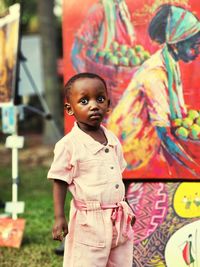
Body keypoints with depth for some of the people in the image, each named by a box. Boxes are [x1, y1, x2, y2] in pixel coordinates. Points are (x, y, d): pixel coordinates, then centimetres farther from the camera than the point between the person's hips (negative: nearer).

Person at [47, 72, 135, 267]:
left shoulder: (112, 140, 6)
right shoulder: (68, 145, -11)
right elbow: (60, 183, -8)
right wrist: (59, 218, -13)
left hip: (119, 219, 6)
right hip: (88, 221, -6)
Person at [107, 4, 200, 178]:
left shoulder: (173, 65, 1)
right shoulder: (155, 73, -26)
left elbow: (181, 113, 10)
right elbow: (164, 134, -28)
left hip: (149, 134, 9)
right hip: (132, 138, -9)